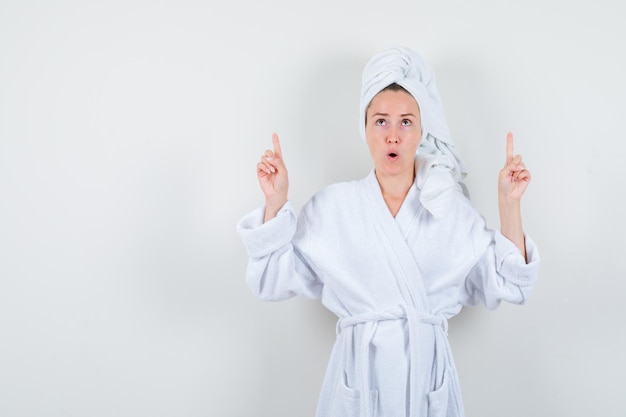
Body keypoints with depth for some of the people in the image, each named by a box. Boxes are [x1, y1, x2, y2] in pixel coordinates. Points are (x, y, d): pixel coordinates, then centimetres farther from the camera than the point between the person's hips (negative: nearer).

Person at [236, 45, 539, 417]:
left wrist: (509, 203, -9)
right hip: (358, 373, -1)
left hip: (428, 373, 1)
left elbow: (509, 285, -2)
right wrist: (276, 202, -12)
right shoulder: (332, 205, -3)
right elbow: (273, 281, -4)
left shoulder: (452, 208, 0)